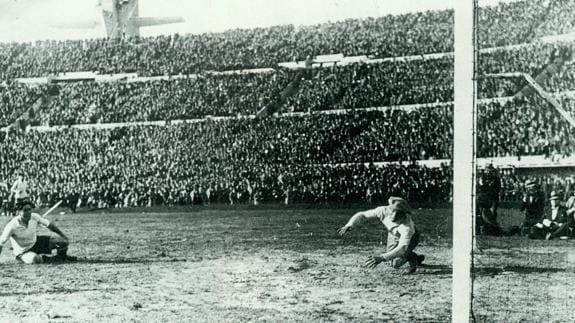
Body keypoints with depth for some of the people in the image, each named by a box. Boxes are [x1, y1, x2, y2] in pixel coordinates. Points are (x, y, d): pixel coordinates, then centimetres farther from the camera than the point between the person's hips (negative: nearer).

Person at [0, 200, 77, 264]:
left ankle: (62, 256, 22)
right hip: (23, 252, -5)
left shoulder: (34, 217, -15)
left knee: (64, 242, -10)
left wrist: (63, 236, 0)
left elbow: (49, 225, -1)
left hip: (36, 242, 5)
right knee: (36, 259, -40)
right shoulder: (12, 226, -28)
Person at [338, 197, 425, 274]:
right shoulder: (384, 211, -36)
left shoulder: (407, 226, -46)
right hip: (393, 235, 5)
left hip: (410, 238, -5)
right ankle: (417, 258, 41)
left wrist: (382, 258, -65)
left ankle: (413, 258, 8)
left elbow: (402, 248, -54)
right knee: (392, 263, 16)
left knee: (396, 264, -23)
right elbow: (362, 215, -27)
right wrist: (349, 225, -46)